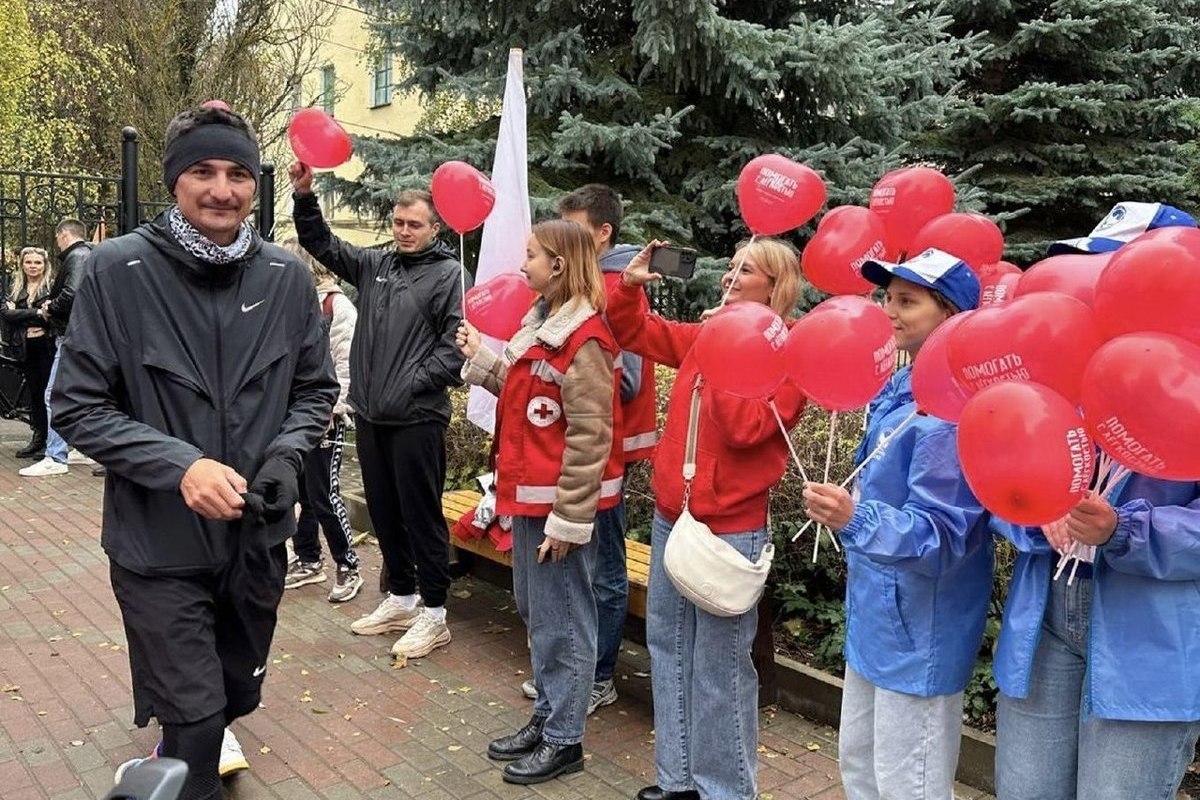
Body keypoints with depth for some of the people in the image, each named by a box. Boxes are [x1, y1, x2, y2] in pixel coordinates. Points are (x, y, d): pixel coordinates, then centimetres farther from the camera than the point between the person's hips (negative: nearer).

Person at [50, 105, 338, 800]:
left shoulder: (287, 277, -2)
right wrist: (178, 465, -22)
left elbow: (317, 389, 7)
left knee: (237, 697, 22)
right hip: (159, 542, -3)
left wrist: (286, 454, -12)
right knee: (194, 716, 0)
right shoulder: (118, 270, -11)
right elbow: (78, 406, -9)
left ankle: (206, 736, 54)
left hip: (258, 535, 4)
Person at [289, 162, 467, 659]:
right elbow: (323, 245, 19)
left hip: (417, 418, -7)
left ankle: (434, 614, 13)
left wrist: (417, 384, -19)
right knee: (383, 512, 16)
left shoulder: (447, 272, -5)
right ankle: (401, 599, 31)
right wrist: (304, 196, 6)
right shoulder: (374, 265, 13)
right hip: (370, 414, 7)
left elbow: (455, 342, -12)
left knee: (421, 515, 1)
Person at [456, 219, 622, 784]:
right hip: (531, 495, 10)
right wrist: (480, 358, 10)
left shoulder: (583, 339, -18)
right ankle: (546, 718, 34)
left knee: (562, 620, 4)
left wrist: (569, 518, -19)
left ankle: (564, 740, 19)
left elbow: (589, 436, -20)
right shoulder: (541, 322, 11)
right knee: (534, 610, 19)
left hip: (560, 501, -10)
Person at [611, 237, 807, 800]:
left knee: (719, 666, 2)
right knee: (668, 647, 17)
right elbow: (634, 332, 20)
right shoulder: (705, 335, 9)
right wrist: (629, 285, 3)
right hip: (670, 516, 8)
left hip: (730, 530, -8)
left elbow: (746, 427, -22)